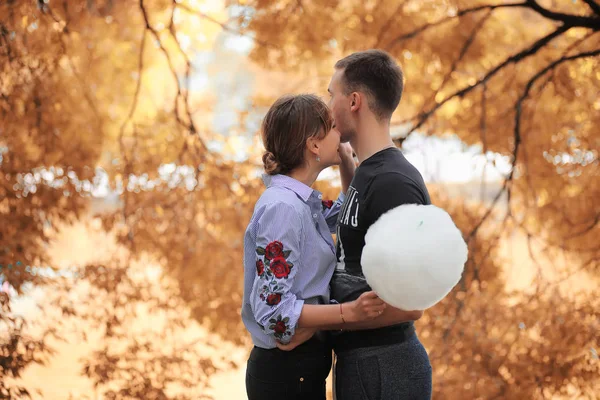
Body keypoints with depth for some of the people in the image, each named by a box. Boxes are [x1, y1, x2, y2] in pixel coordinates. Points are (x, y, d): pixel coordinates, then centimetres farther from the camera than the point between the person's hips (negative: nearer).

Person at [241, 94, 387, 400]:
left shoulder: (302, 202, 7)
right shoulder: (282, 208, -20)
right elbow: (273, 309, -24)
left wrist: (346, 158, 12)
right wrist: (350, 312, -33)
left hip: (298, 366, 9)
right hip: (288, 373, -9)